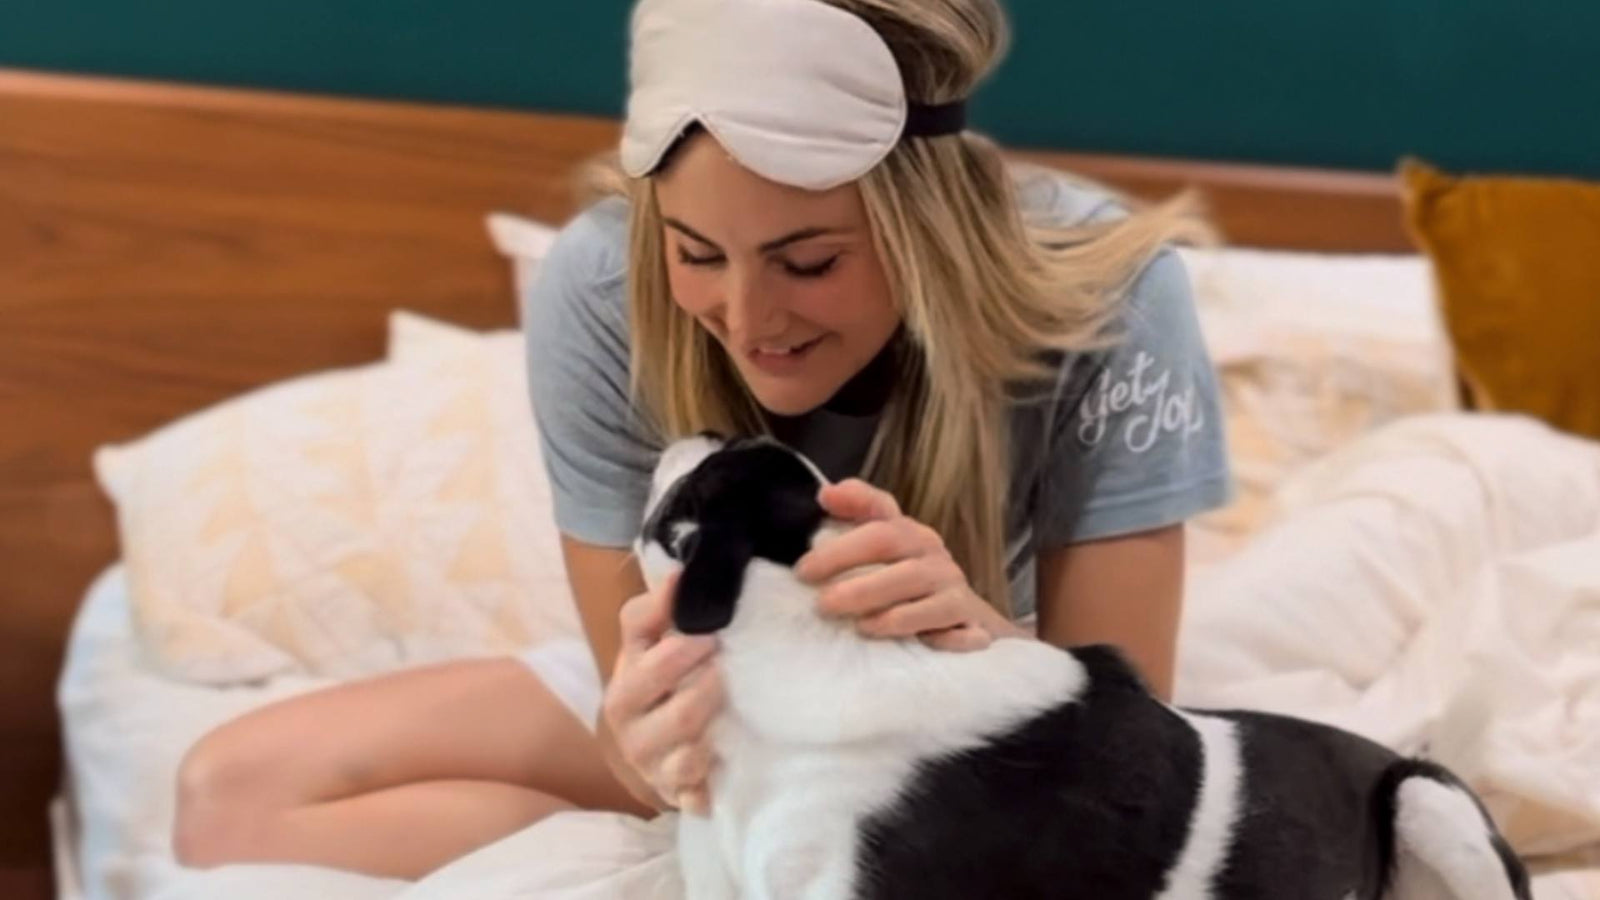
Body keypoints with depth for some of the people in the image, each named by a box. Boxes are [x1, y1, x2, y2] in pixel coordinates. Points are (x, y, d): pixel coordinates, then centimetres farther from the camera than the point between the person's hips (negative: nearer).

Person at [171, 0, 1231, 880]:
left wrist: (982, 643, -45)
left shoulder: (1103, 297, -29)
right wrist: (649, 744, -44)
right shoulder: (600, 291, -26)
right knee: (240, 796, -13)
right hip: (725, 698, 2)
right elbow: (664, 714, -19)